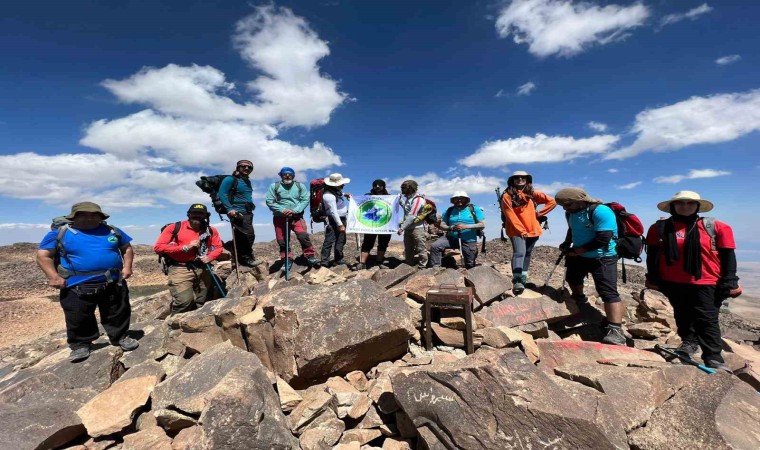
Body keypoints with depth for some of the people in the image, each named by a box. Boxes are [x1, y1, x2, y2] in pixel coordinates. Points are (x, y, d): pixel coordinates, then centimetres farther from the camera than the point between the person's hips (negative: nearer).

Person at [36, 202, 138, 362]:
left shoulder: (112, 231, 6)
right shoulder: (60, 233, 0)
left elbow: (127, 248, 14)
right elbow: (43, 255, -1)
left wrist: (127, 266, 1)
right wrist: (54, 276, -12)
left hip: (113, 283, 2)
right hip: (77, 287, -1)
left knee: (118, 313, 11)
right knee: (78, 318, 10)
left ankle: (121, 337, 29)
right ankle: (80, 345, 30)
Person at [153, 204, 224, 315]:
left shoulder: (211, 230, 4)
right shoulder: (175, 228, -5)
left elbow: (218, 247, 11)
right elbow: (158, 247, -9)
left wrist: (209, 257, -10)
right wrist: (185, 247, -15)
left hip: (202, 269, 4)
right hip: (180, 269, -4)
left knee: (200, 303, 13)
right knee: (184, 300, -19)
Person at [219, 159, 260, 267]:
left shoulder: (248, 181, 19)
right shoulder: (230, 179, -4)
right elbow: (222, 194, -12)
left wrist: (251, 205, 14)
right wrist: (229, 209, -21)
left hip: (247, 212, 8)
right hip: (237, 212, -8)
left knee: (241, 237, 10)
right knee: (249, 235, -16)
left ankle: (240, 258, 17)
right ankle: (247, 258, -5)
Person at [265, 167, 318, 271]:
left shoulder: (300, 186, 8)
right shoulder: (274, 186, 6)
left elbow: (305, 200, -2)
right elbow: (269, 201, -2)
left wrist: (295, 210, -16)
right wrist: (282, 210, -16)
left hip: (297, 216, -1)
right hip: (280, 218, 1)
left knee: (303, 236, -19)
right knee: (282, 240, 5)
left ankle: (310, 256, -7)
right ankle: (287, 260, 20)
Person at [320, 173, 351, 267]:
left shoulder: (336, 191, 6)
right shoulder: (329, 195, -22)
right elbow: (333, 212, -24)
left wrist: (344, 195, 15)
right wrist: (340, 225, -24)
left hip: (341, 218, 10)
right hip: (333, 220, -10)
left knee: (341, 240, 15)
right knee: (330, 240, -9)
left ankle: (338, 259, 26)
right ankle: (324, 261, -3)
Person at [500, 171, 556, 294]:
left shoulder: (532, 193, 9)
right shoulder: (507, 196, -3)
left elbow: (552, 201, 13)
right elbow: (510, 215, -9)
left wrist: (540, 213, 3)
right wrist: (521, 230, -14)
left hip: (533, 230, 5)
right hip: (516, 230, -5)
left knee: (527, 254, 11)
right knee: (519, 252, -21)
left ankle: (523, 278, 23)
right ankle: (517, 281, -27)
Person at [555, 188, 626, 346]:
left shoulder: (600, 211, -24)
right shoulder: (571, 213, 0)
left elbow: (602, 240, -29)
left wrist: (576, 251, -23)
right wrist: (567, 243, 0)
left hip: (602, 258, -8)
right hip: (579, 255, 9)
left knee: (608, 292, -14)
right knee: (572, 278, 24)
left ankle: (616, 331, -15)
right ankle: (579, 300, 52)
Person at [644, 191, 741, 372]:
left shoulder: (715, 227, 0)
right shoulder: (660, 228, 0)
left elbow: (727, 255, 2)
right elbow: (652, 255, 5)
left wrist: (729, 281, -3)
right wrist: (653, 278, 4)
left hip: (704, 283, -1)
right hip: (672, 282, 2)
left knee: (707, 320, 2)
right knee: (682, 316, 18)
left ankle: (713, 358, 11)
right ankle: (689, 341, 36)